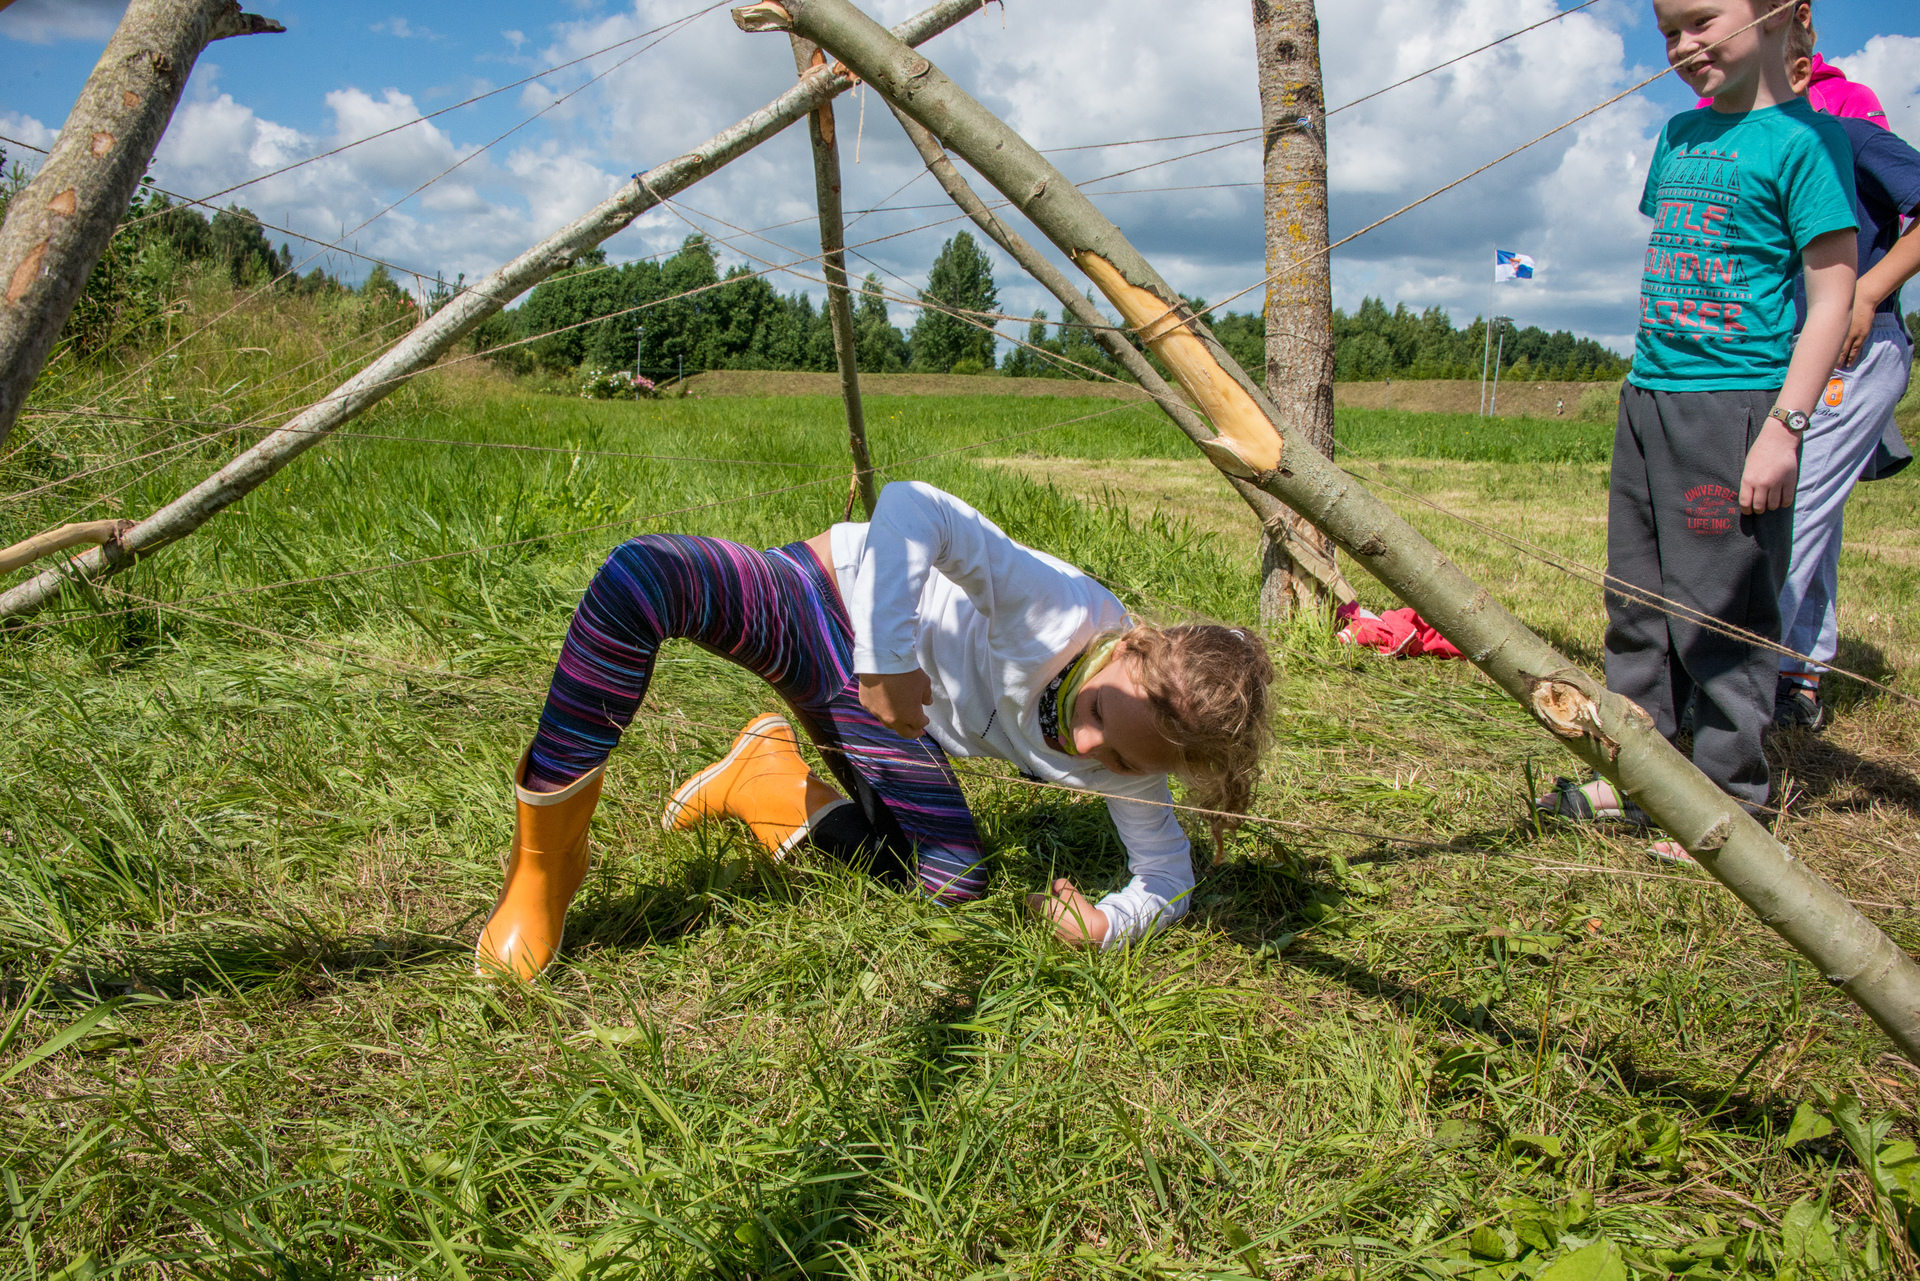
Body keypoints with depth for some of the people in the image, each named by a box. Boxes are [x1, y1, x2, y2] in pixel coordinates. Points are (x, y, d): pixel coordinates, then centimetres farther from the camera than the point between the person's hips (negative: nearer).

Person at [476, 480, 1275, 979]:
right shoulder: (1060, 611, -33)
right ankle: (544, 863, -20)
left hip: (884, 716, 5)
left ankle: (774, 782, 10)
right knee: (641, 577, -35)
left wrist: (1105, 923, -22)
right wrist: (887, 661, -44)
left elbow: (1170, 880, -1)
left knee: (955, 882, -15)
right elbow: (912, 506, -40)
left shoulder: (1123, 768, -15)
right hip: (831, 601, -4)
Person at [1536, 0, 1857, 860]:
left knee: (1722, 609, -3)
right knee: (1638, 598, 12)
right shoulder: (1680, 133, 15)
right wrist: (1646, 376, 18)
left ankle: (1729, 799, 8)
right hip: (1646, 395, 8)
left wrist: (1786, 424, -18)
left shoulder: (1803, 136, -8)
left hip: (1735, 403, -8)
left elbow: (1833, 290, -12)